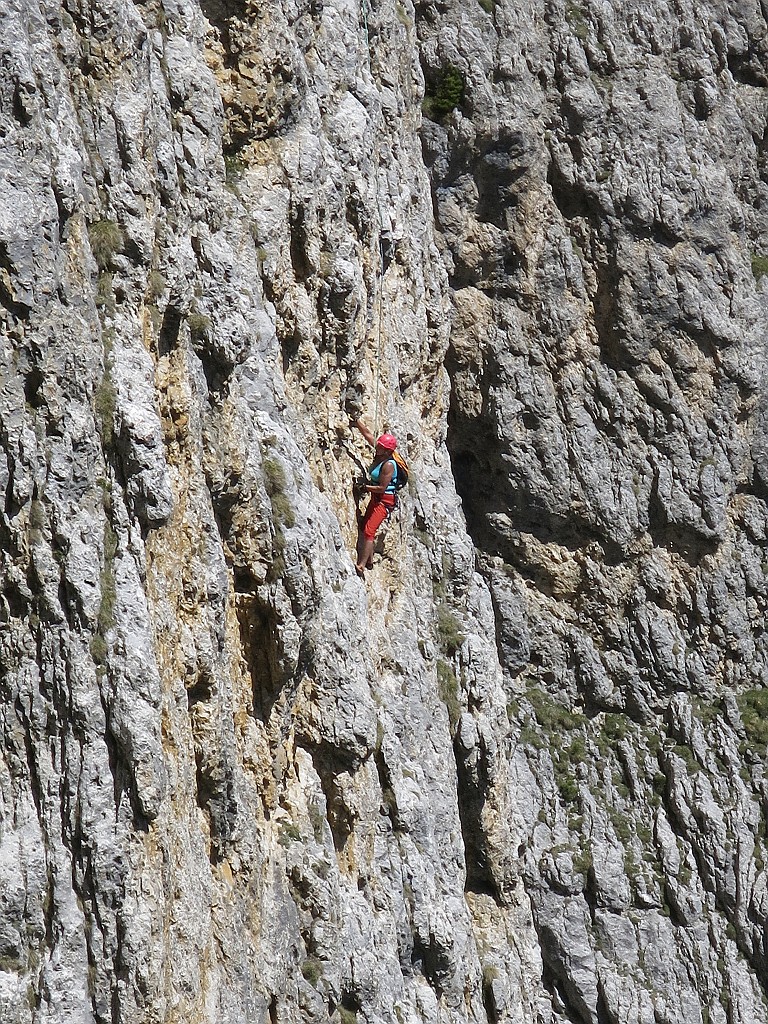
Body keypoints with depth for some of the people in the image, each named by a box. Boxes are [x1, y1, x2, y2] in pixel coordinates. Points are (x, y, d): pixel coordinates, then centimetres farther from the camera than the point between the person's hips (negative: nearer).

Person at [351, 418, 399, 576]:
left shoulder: (388, 465, -24)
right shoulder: (380, 454, 0)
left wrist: (365, 487, -13)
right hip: (376, 498, 10)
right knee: (363, 526, 14)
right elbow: (367, 433, 6)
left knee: (368, 530, -14)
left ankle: (361, 566, -15)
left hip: (385, 500, -10)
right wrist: (356, 421, 2)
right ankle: (369, 560, 22)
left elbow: (382, 488, -23)